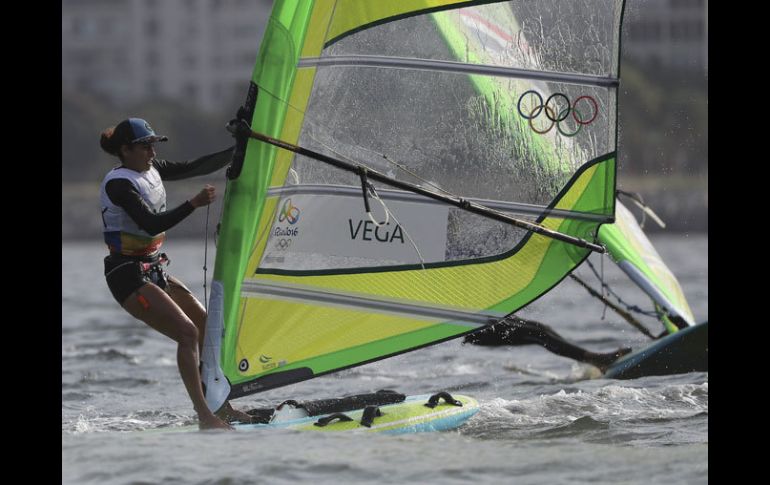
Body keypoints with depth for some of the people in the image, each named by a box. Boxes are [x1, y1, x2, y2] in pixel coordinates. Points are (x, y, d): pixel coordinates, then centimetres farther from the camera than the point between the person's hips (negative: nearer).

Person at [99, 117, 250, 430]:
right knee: (187, 332, -19)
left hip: (154, 271, 10)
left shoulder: (151, 171, 9)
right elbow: (152, 225, -26)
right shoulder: (118, 183, -17)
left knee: (209, 327, 9)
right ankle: (204, 417, -20)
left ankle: (221, 408, 16)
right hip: (128, 275, -10)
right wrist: (193, 204, -33)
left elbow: (196, 168, 12)